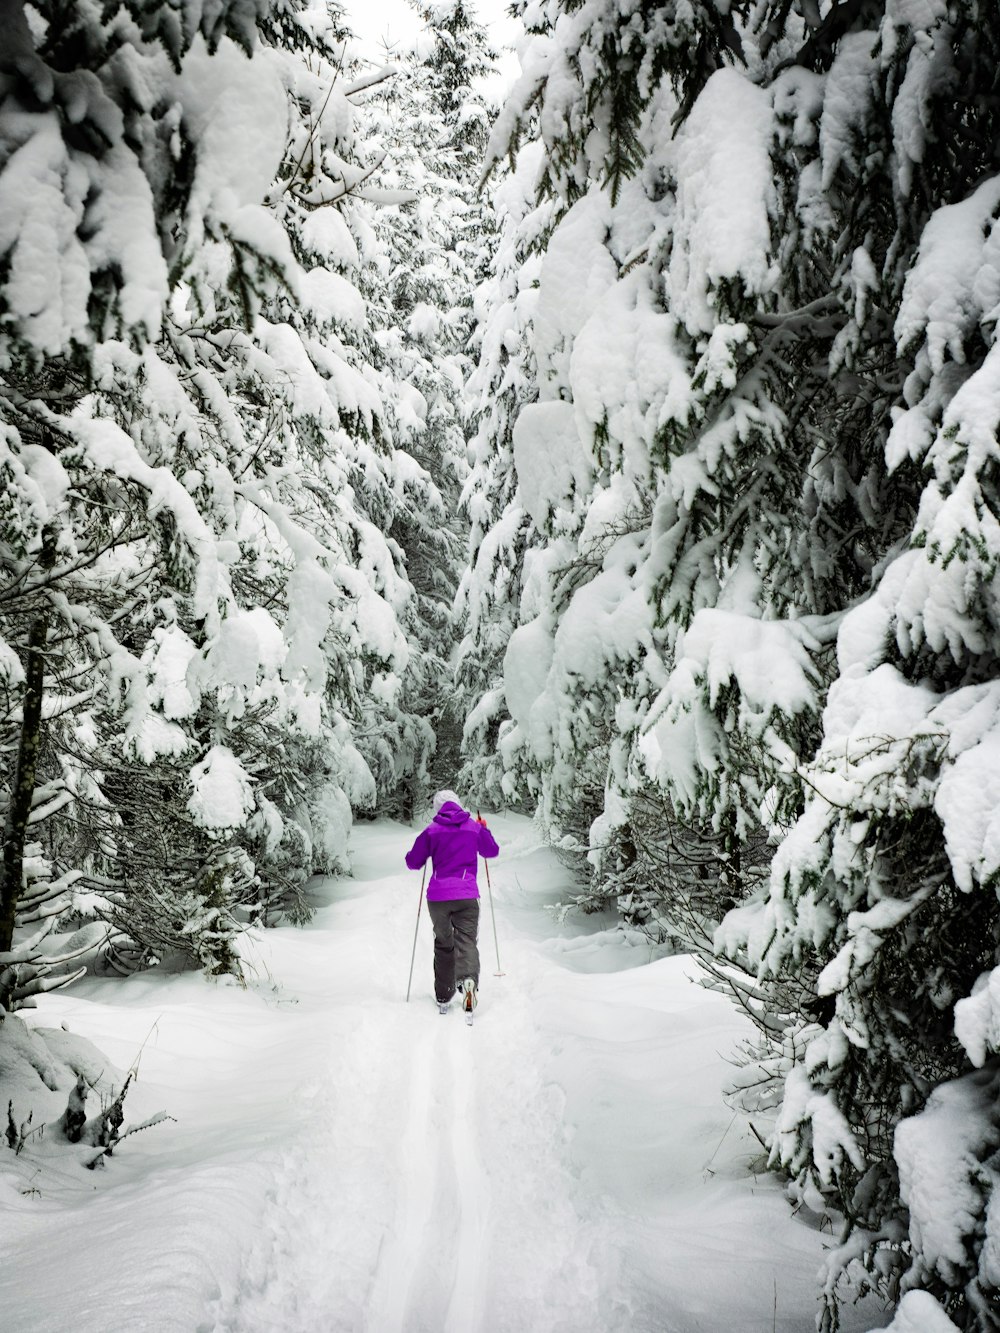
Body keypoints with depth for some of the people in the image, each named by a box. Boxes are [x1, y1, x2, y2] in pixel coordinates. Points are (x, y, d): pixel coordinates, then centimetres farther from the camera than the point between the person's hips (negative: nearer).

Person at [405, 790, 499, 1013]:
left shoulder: (432, 830, 2)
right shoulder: (474, 827, 5)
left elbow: (413, 862, 7)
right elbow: (492, 851, 22)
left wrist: (423, 851, 27)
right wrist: (484, 829, 36)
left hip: (437, 896, 1)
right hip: (466, 896, -1)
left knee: (443, 945, 16)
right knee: (466, 941, -5)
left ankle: (443, 996, 19)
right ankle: (468, 979, -35)